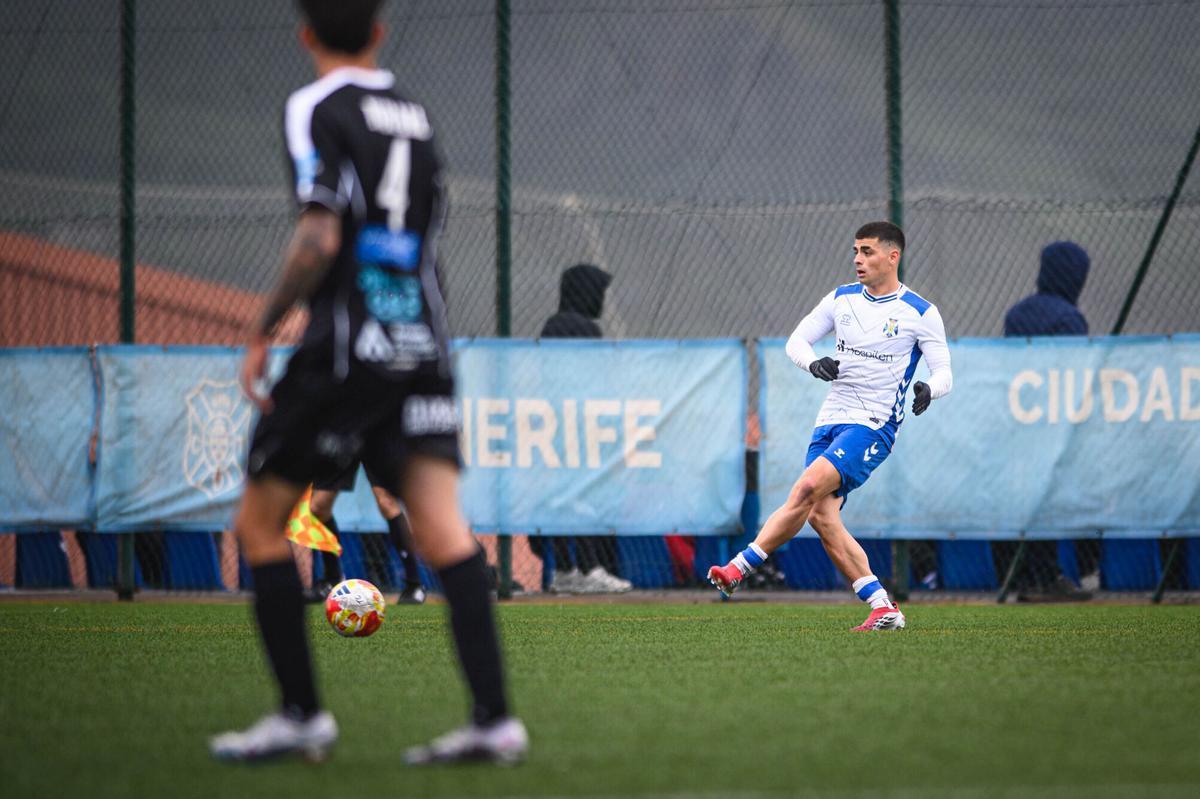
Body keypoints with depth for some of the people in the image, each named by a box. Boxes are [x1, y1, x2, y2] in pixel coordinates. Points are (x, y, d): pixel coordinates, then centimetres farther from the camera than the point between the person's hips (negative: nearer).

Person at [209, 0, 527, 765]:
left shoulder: (317, 109, -5)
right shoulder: (415, 115, 15)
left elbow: (319, 241, -15)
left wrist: (263, 334, -7)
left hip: (344, 353, -6)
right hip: (424, 350, 6)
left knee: (261, 525, 9)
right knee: (442, 526, -4)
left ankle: (302, 715, 7)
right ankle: (494, 717, -16)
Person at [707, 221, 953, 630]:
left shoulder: (920, 313, -3)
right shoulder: (842, 299, 11)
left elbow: (944, 372, -3)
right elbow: (796, 340, 12)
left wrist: (928, 389, -26)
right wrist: (814, 362, -11)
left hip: (873, 426, -6)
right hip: (831, 419, 6)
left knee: (807, 489, -24)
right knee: (821, 515, -7)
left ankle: (739, 568, -21)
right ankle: (883, 608, -4)